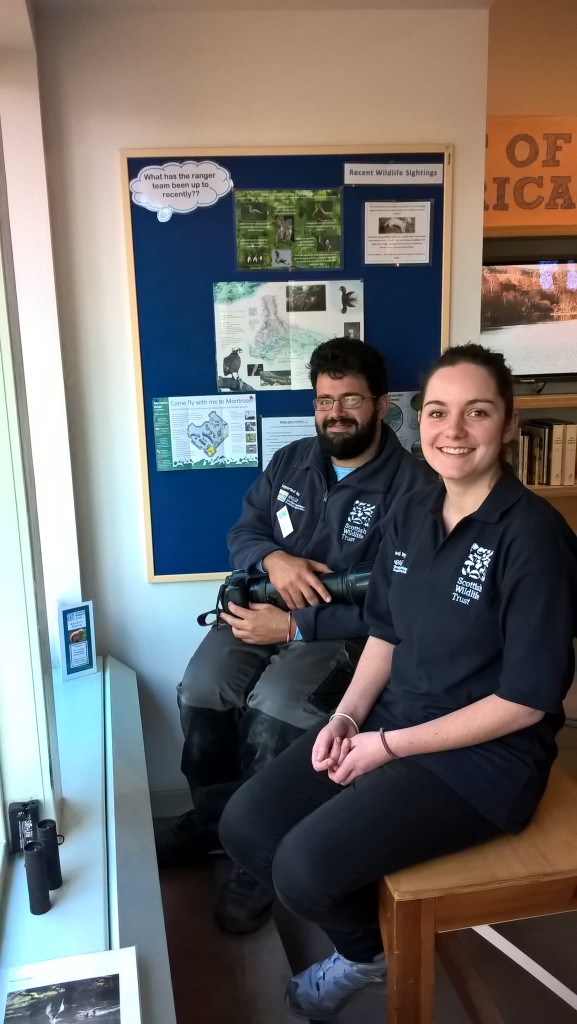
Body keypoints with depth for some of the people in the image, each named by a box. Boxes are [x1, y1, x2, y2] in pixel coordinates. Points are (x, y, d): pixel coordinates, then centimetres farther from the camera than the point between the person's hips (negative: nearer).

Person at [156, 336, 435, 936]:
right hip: (263, 608, 5)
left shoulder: (412, 485, -11)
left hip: (349, 633, -5)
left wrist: (293, 624, -22)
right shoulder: (290, 462, 10)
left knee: (274, 706, -30)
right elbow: (241, 532, 11)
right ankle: (211, 819, 8)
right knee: (200, 689, -19)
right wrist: (273, 558, -15)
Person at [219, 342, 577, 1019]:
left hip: (486, 756, -6)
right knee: (244, 827, -2)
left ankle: (370, 951, 18)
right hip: (389, 724, 7)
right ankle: (361, 934, 24)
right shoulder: (410, 516, 2)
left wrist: (390, 745, -15)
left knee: (305, 866, -19)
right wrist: (347, 716, -4)